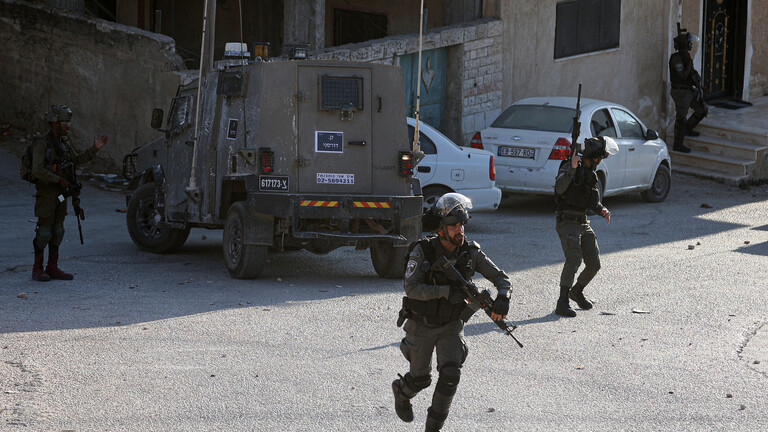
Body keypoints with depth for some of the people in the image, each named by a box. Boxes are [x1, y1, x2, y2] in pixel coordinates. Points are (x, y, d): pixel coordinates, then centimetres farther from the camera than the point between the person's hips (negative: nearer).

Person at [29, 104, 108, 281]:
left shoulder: (64, 142, 10)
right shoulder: (42, 143, -16)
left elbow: (76, 160, 21)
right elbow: (38, 170, -23)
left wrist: (94, 149, 11)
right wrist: (59, 180, -20)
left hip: (60, 193, 8)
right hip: (46, 192, -8)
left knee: (57, 230, 9)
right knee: (44, 231, -5)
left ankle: (52, 268, 14)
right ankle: (37, 269, 3)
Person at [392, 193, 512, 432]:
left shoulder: (470, 252, -12)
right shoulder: (423, 250, -20)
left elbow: (501, 278, -8)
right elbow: (412, 289, -26)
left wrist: (502, 297, -30)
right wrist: (447, 291, -36)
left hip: (451, 325, 2)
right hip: (421, 326, -2)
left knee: (450, 374, -17)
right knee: (420, 379, 13)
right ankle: (401, 390, 50)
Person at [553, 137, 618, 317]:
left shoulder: (591, 174, 17)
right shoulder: (569, 168, -9)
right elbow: (560, 188, -27)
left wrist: (602, 210, 7)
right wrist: (572, 168, -35)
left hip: (584, 223, 8)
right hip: (567, 222, -8)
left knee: (594, 264, 6)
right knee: (574, 259, -23)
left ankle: (577, 291, 33)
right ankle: (562, 304, -23)